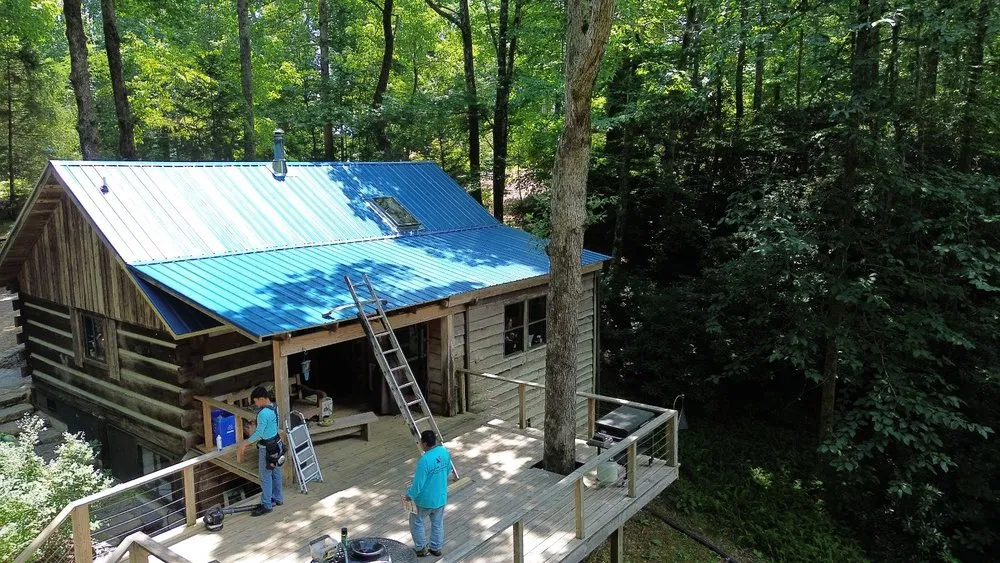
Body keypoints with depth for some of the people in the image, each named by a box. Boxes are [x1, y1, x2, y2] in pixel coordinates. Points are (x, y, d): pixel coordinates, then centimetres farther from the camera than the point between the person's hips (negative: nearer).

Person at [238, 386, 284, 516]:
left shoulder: (263, 413, -27)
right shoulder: (274, 407, 2)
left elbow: (259, 433, -22)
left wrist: (246, 443, -8)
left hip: (267, 448, -9)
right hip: (276, 443, 9)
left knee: (265, 477, 2)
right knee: (276, 472, 20)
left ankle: (266, 505, 10)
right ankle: (277, 498, 32)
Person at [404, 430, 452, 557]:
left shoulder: (425, 460, -32)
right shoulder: (445, 451, -10)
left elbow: (418, 484, -24)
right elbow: (448, 470, 7)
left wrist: (408, 495, -6)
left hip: (425, 499, -6)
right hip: (441, 497, 6)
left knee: (416, 522, 21)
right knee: (438, 523, 24)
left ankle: (421, 548, 32)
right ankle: (436, 548, 39)